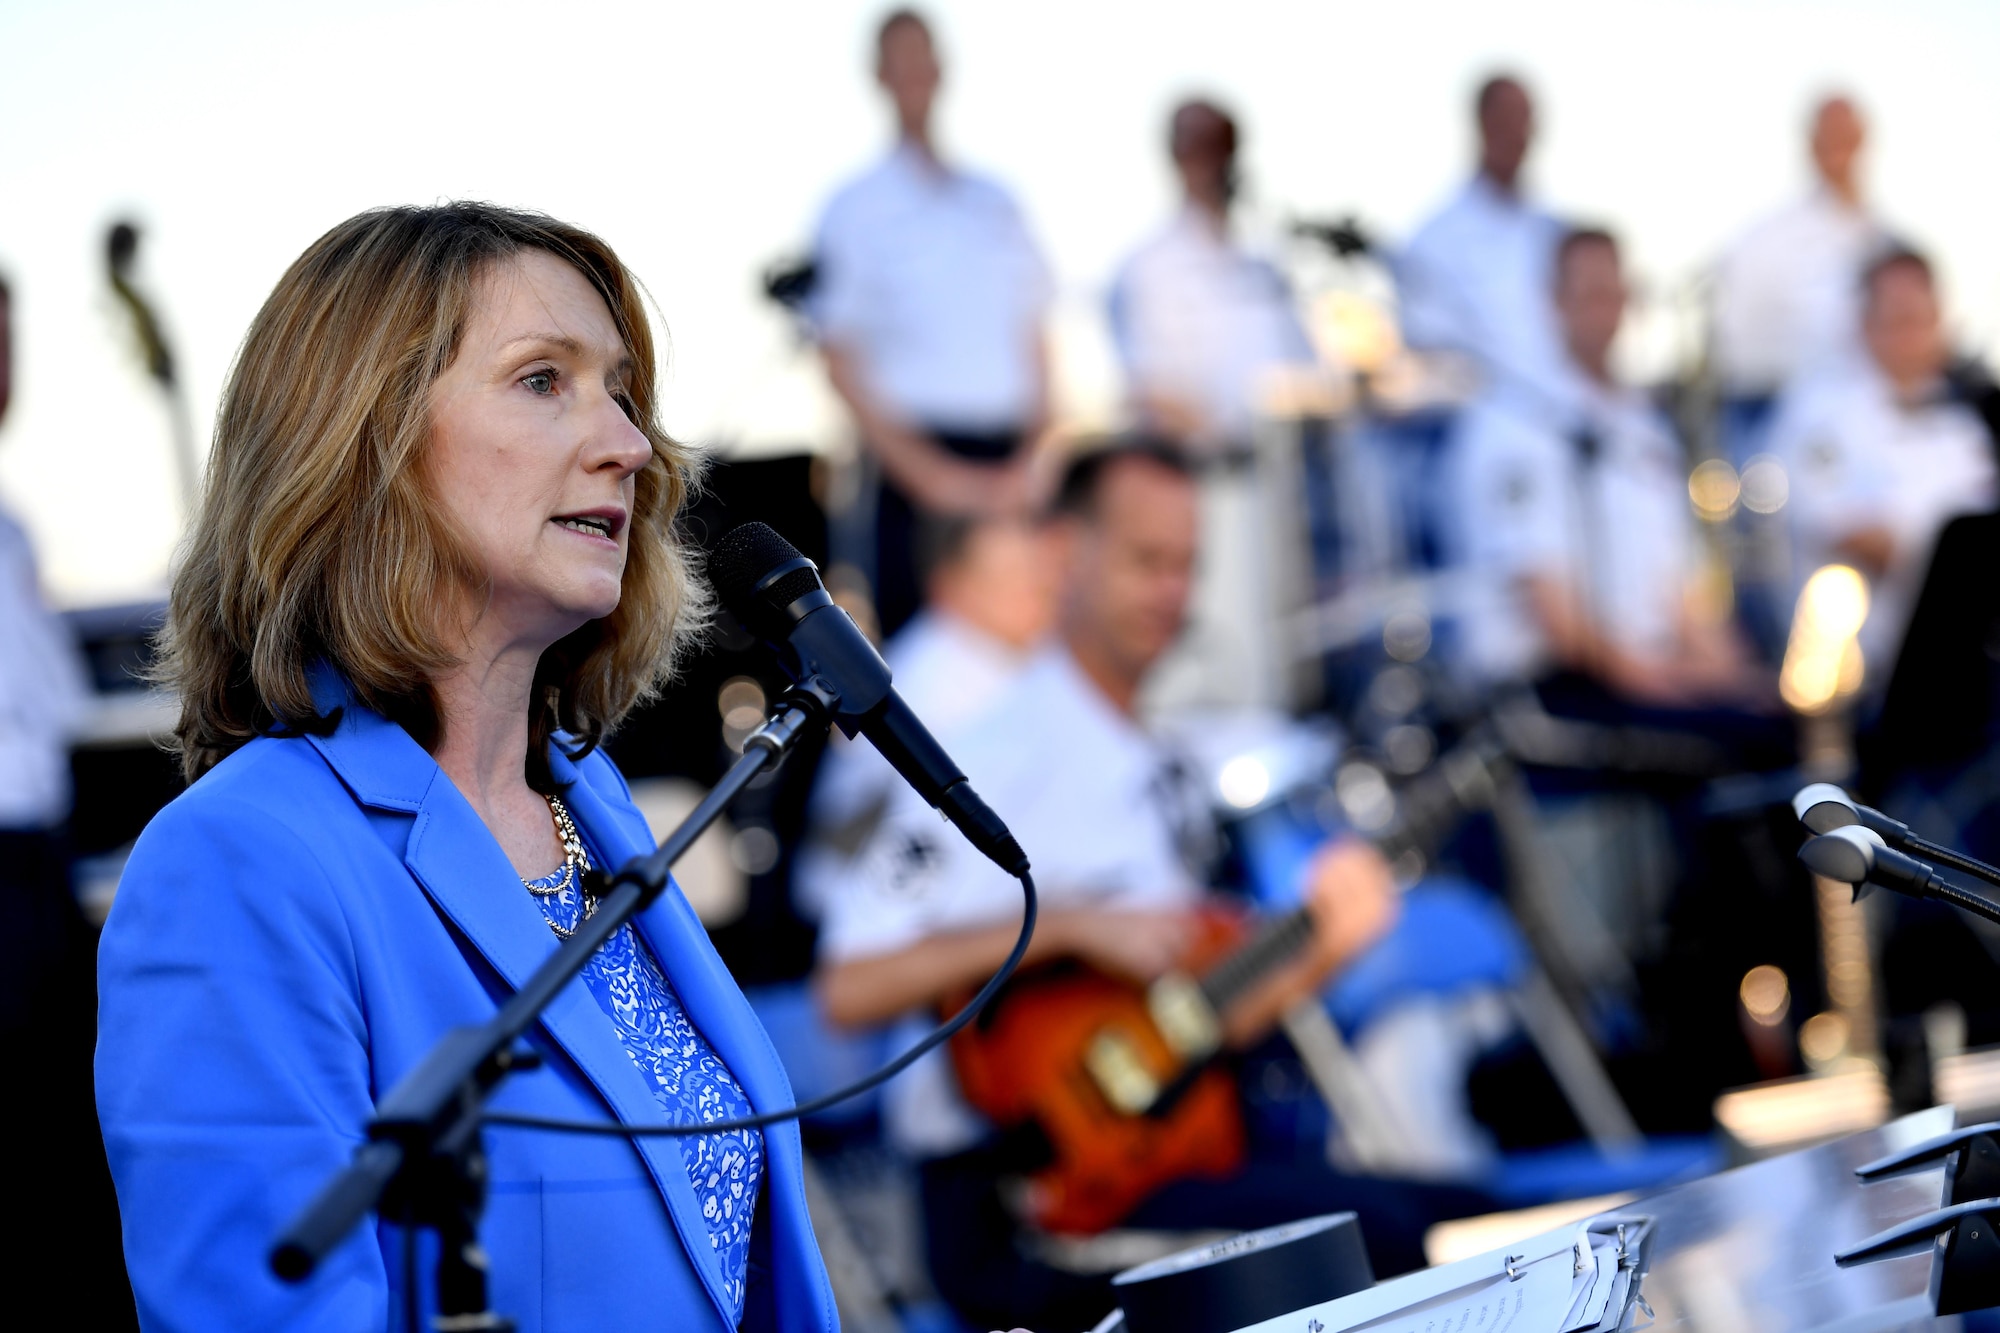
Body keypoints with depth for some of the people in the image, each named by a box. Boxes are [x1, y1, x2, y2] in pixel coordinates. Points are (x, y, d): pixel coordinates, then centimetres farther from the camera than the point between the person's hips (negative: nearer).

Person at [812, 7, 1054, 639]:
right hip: (919, 460, -4)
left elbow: (1034, 343, 15)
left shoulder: (995, 203, 16)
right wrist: (932, 475, -10)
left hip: (1009, 466, 4)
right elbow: (843, 366, -2)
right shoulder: (858, 208, 3)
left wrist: (1030, 458, -1)